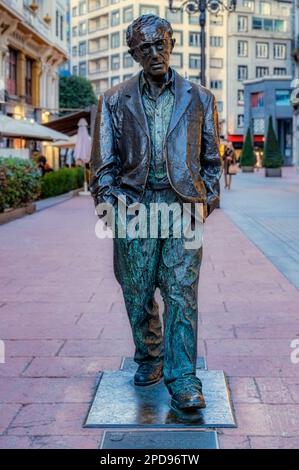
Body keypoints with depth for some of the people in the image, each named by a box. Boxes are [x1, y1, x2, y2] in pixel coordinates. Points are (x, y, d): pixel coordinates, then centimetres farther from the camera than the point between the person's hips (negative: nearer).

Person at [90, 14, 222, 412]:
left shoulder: (200, 99, 11)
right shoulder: (115, 101, 11)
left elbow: (211, 159, 15)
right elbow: (104, 162, 9)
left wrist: (206, 201, 4)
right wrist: (108, 201, -4)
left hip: (184, 206, -1)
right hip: (134, 204, 1)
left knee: (182, 293, -8)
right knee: (138, 293, 8)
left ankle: (182, 380, -4)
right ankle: (149, 360, 29)